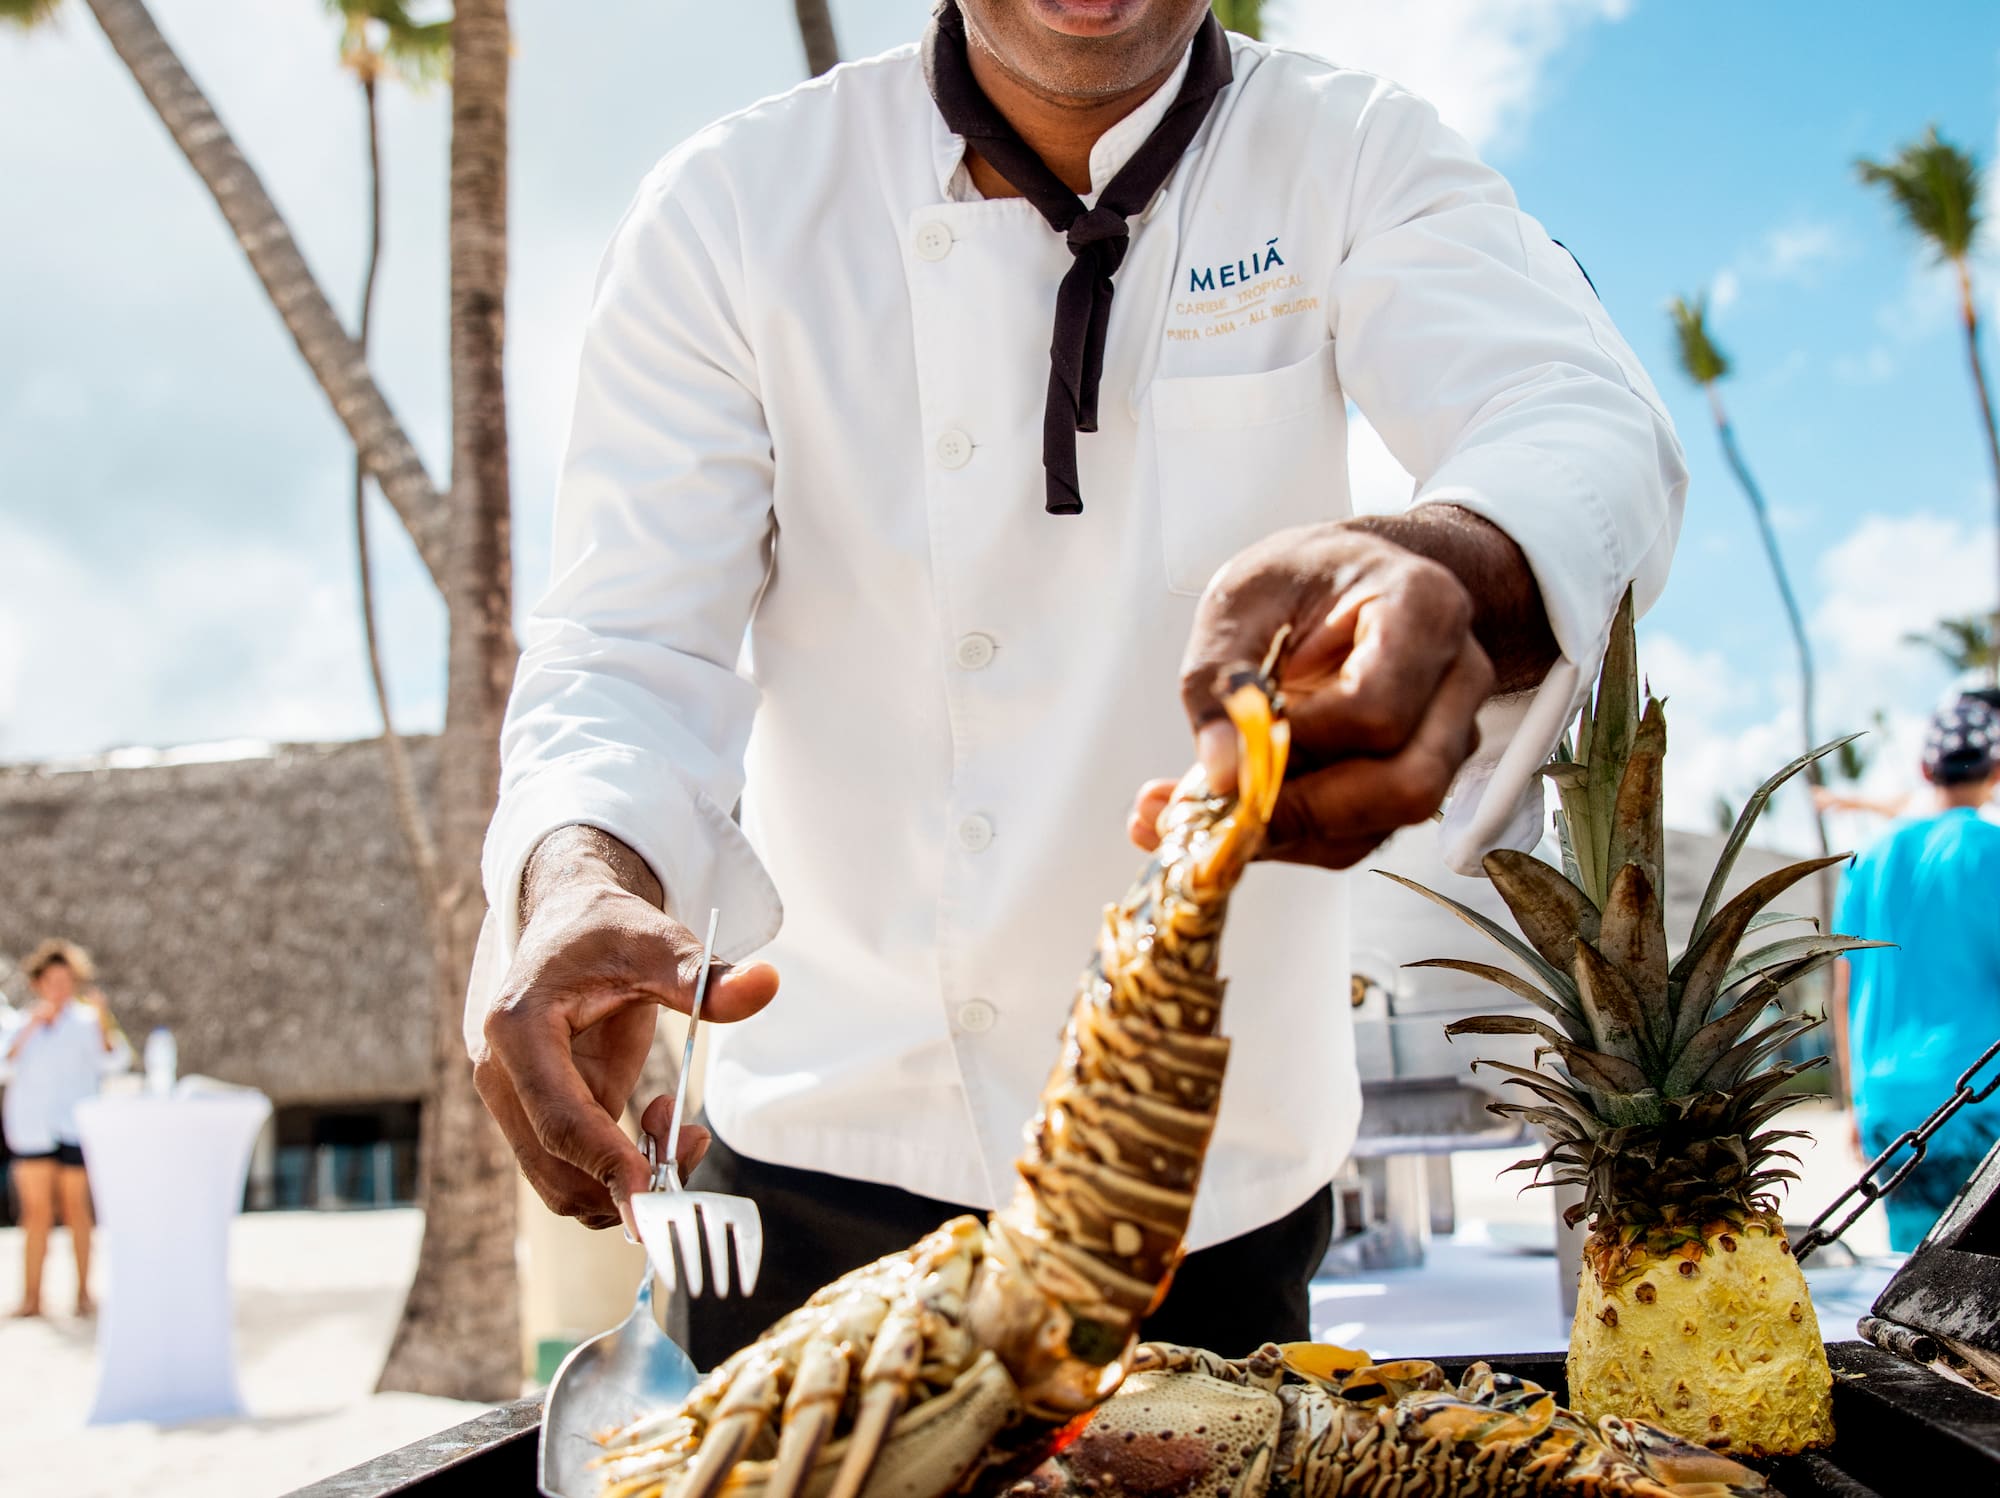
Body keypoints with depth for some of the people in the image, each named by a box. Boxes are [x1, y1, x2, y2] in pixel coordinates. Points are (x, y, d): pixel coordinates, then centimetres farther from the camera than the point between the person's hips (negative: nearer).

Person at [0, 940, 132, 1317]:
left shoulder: (86, 1023, 4)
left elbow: (114, 1062, -10)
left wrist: (104, 1021, -24)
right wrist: (32, 1025, -16)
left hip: (74, 1127, -1)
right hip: (31, 1128, 1)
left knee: (75, 1208, 2)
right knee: (36, 1210, -3)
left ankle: (83, 1292, 9)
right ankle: (31, 1296, -2)